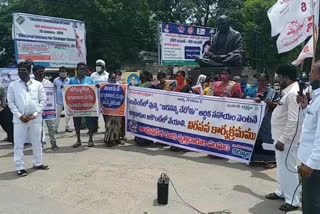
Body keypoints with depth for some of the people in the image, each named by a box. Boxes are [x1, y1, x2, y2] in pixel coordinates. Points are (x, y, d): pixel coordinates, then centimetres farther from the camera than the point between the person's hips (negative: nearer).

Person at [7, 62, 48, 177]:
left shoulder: (38, 84, 3)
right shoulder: (13, 85, 3)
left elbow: (43, 100, 2)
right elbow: (11, 102, 1)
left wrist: (35, 114, -8)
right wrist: (20, 115, -10)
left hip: (35, 118, 1)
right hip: (19, 119, -1)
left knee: (37, 142, 11)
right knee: (18, 144, 2)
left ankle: (37, 163, 27)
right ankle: (20, 167, 12)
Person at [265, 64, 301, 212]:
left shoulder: (293, 93, -20)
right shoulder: (288, 91, 11)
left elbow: (293, 120, -25)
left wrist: (283, 139, -24)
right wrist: (275, 105, 13)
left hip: (287, 139, -10)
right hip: (281, 136, 10)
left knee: (288, 168, 0)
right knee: (281, 167, 20)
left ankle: (292, 201, 12)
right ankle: (282, 192, 36)